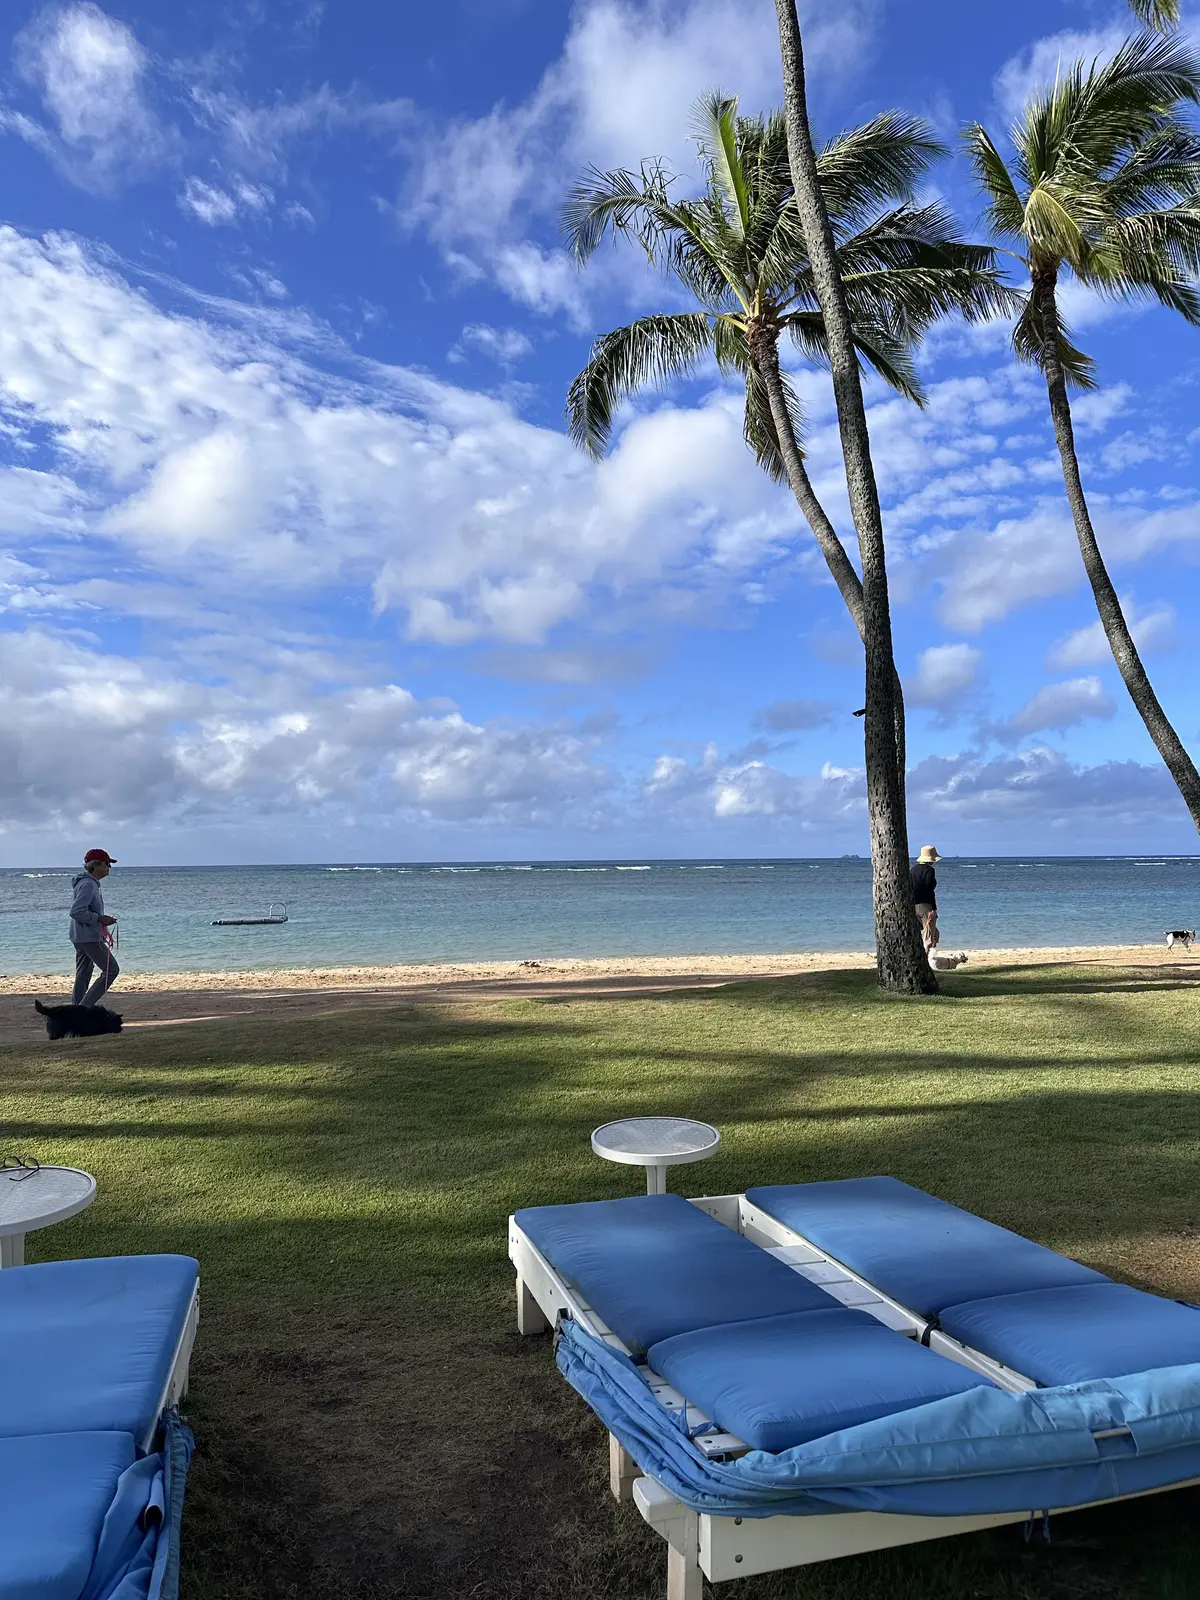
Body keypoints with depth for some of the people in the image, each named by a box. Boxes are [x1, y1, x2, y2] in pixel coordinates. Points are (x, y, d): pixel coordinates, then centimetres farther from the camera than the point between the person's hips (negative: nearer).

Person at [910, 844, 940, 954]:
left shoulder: (913, 869, 12)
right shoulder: (929, 870, -10)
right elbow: (930, 890, -15)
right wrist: (933, 909, -15)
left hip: (913, 906, 7)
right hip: (925, 905, -7)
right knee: (929, 936, -2)